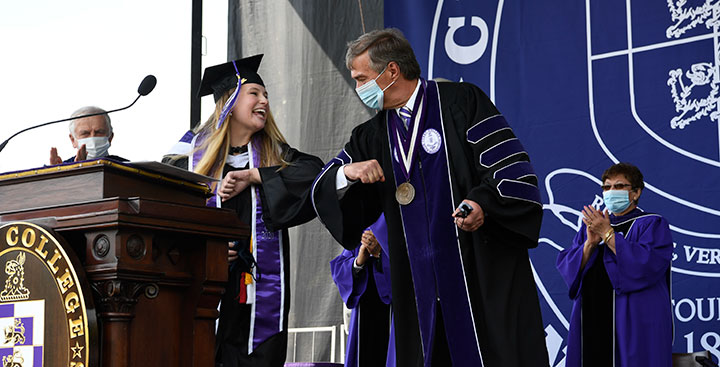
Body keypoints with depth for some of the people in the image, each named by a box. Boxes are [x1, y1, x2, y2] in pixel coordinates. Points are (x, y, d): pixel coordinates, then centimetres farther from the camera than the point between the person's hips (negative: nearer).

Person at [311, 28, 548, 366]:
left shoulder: (462, 101, -1)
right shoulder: (372, 136, 14)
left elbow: (509, 164, -8)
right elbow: (321, 191, 10)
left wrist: (483, 204, -25)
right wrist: (347, 172, -11)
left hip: (484, 271, -4)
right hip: (422, 284, 5)